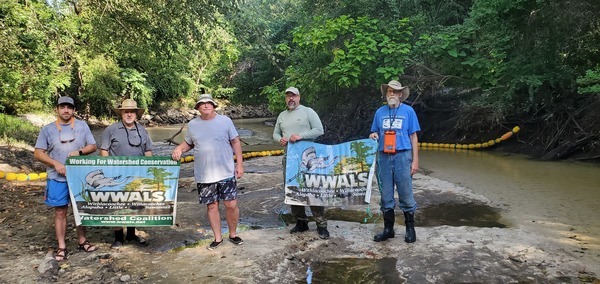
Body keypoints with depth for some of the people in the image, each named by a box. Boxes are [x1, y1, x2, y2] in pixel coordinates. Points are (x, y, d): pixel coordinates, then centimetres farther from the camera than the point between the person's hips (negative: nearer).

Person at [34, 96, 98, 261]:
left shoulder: (82, 126, 4)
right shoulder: (48, 129, 1)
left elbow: (93, 146, 6)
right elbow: (38, 153, -1)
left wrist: (80, 152, -14)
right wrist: (55, 163, -14)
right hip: (58, 178, -1)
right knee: (60, 211, 4)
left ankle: (82, 241, 24)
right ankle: (61, 247, 13)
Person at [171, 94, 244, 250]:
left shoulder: (225, 121, -1)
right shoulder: (192, 124, 6)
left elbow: (235, 142, 2)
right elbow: (188, 143, 18)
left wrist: (239, 164, -3)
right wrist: (179, 149, -4)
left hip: (226, 173, -2)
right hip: (204, 176, 2)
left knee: (231, 204, -1)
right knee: (212, 206, 9)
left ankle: (233, 234, 22)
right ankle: (218, 238, 25)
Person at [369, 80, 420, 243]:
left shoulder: (408, 111, 3)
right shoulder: (380, 112, 11)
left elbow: (413, 137, 3)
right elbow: (375, 133, 19)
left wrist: (415, 160, -2)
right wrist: (373, 135, -6)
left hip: (402, 156, -3)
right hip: (384, 157, 3)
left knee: (406, 195, 1)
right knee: (386, 195, 8)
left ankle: (410, 229, 16)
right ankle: (388, 229, 19)